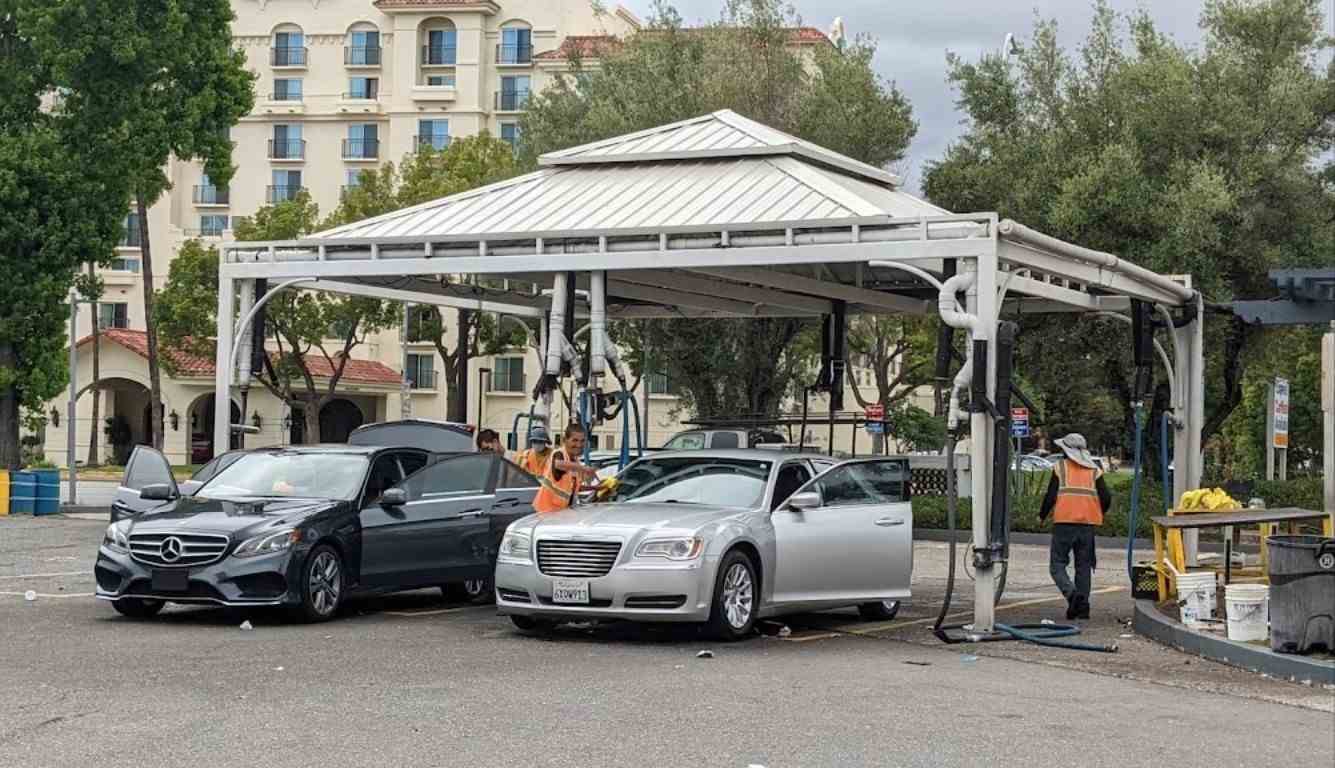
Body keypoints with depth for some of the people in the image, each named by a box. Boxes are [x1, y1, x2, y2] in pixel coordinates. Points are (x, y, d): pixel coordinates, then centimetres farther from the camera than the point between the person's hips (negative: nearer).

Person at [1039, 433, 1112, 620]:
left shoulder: (1060, 467, 2)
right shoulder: (1094, 470, 11)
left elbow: (1051, 495, -3)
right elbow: (1106, 498, 3)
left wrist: (1042, 515, 13)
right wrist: (1099, 514, 22)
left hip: (1064, 522, -3)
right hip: (1088, 523, 3)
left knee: (1057, 564, 2)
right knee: (1084, 566, 11)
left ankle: (1071, 594, -22)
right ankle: (1082, 607, 6)